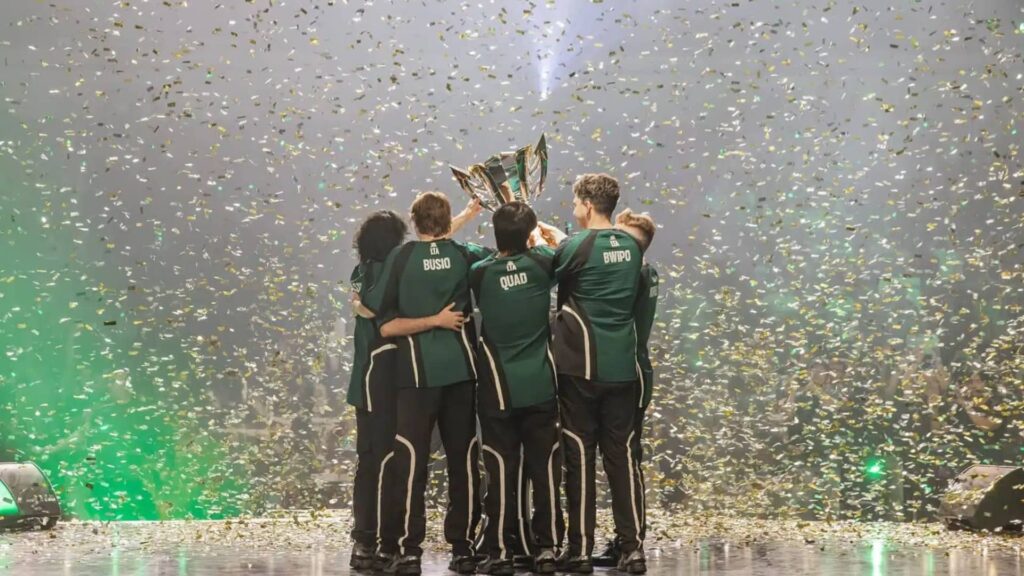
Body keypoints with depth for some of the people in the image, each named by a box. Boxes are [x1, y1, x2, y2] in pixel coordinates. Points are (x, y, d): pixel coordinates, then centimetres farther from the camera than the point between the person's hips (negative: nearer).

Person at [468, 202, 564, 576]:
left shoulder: (480, 273, -7)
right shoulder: (541, 263, -4)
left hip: (499, 389, -1)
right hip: (541, 386, 1)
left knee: (501, 471, 2)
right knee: (544, 467, 5)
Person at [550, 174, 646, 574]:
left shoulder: (577, 246, -11)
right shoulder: (631, 248, 8)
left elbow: (548, 273, 4)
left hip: (581, 365, -5)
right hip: (622, 367, 5)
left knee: (580, 455, 1)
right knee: (621, 454, 7)